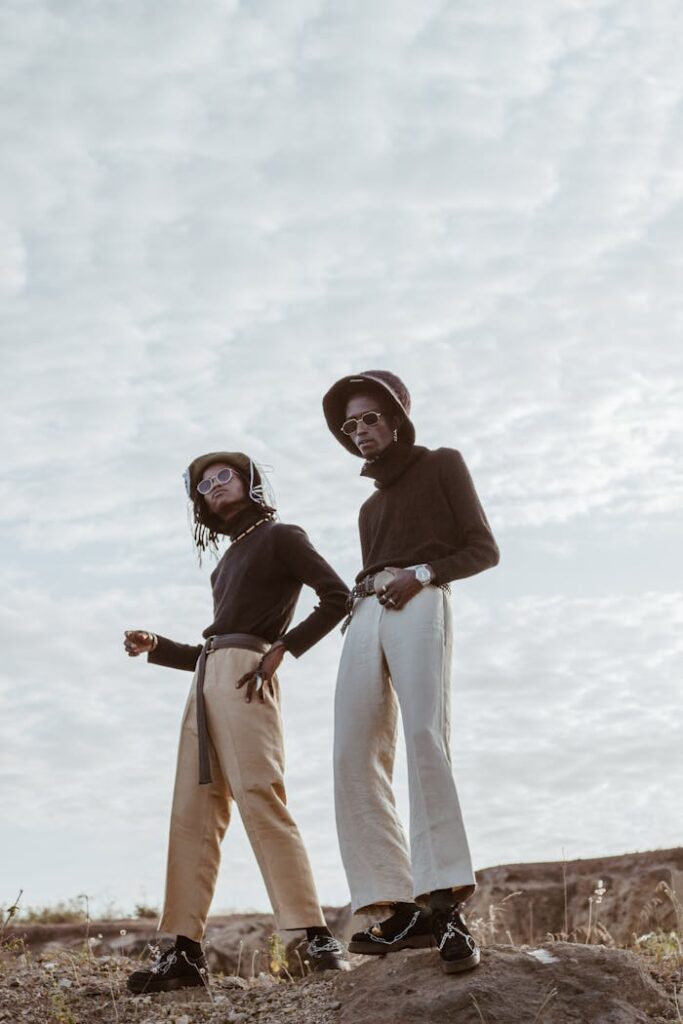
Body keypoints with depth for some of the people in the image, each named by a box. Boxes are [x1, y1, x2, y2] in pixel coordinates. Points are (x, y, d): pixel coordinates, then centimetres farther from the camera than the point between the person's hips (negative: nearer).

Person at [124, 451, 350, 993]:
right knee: (192, 814, -1)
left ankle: (317, 936, -22)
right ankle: (186, 950, -3)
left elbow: (337, 596, -6)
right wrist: (155, 647, 15)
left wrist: (280, 650, -13)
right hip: (205, 677, 8)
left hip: (244, 673, -8)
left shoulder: (281, 537, 9)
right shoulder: (229, 558, 29)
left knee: (260, 799, -19)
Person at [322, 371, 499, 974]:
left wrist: (420, 574, -8)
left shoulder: (441, 465, 15)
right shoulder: (371, 505, 32)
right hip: (367, 615, 6)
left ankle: (446, 906, -33)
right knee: (356, 754, -12)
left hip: (420, 604, -6)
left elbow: (484, 549, 7)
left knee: (424, 733, -27)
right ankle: (402, 908, -14)